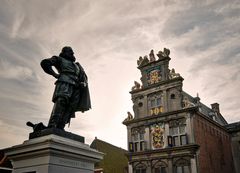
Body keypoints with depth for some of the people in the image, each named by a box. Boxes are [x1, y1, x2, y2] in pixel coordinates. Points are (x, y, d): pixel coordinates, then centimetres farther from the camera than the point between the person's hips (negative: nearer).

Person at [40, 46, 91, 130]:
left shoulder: (76, 65, 40)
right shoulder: (60, 59, 24)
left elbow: (83, 76, 33)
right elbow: (45, 63, 12)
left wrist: (84, 83, 8)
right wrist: (54, 74, 2)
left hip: (76, 87, 5)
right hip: (65, 83, -5)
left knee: (71, 107, -15)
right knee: (61, 101, -29)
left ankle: (60, 127, -25)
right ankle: (51, 126, -38)